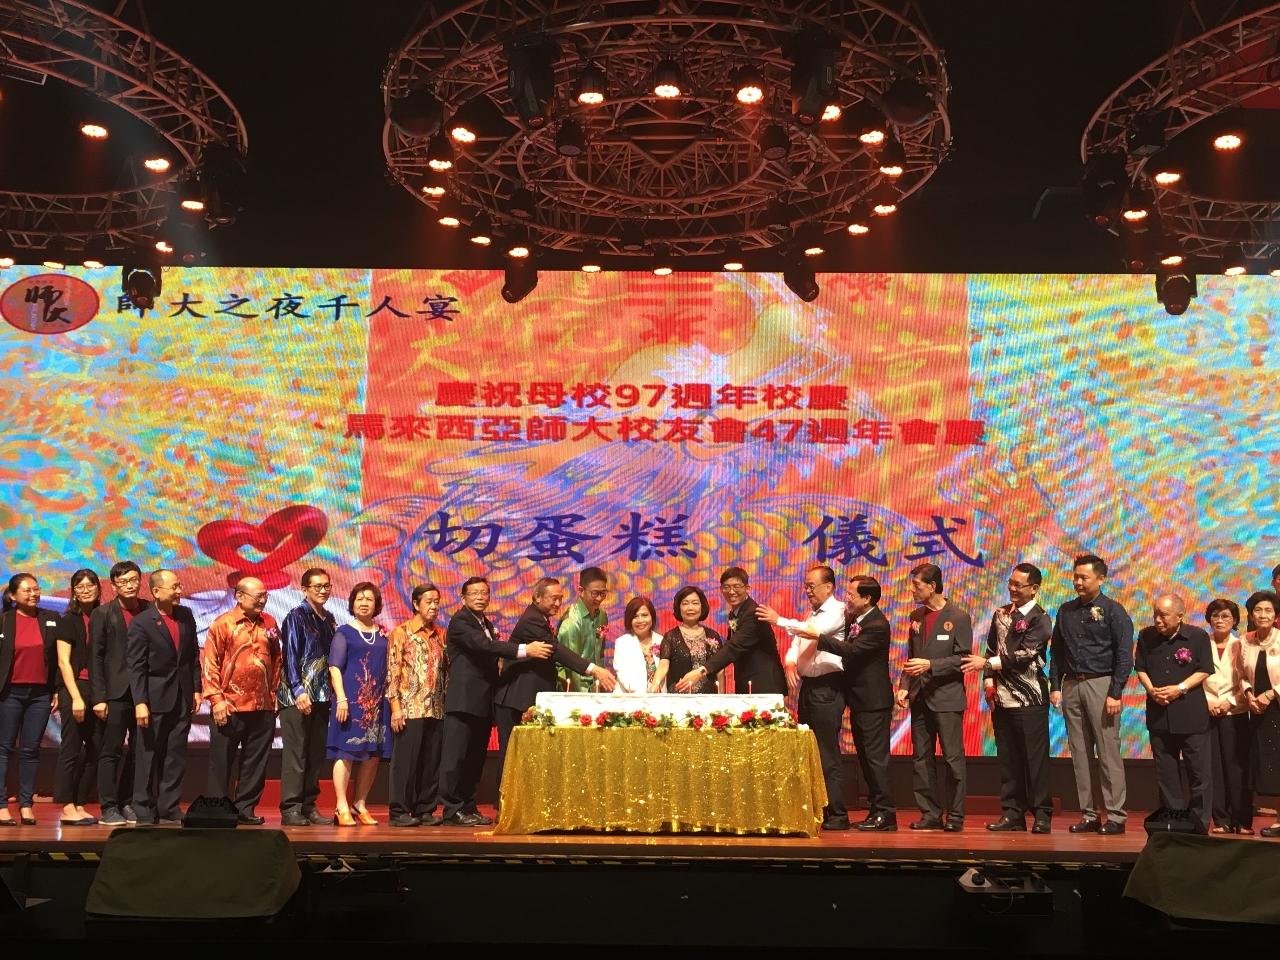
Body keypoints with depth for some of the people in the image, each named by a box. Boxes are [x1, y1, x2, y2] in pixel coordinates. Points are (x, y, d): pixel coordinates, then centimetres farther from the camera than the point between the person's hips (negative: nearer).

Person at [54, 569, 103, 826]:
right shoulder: (68, 621, 0)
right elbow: (63, 662, -6)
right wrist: (76, 697, -14)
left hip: (98, 690, 5)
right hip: (74, 689, -5)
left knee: (95, 750, 5)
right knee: (71, 749, -3)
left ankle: (80, 806, 14)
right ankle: (67, 809, 2)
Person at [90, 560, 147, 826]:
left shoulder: (150, 611, 7)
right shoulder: (102, 614, 1)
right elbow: (95, 658, -1)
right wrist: (99, 698, -7)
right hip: (116, 692, -3)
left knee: (138, 750, 7)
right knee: (111, 750, 0)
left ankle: (128, 804, 16)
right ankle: (108, 807, 5)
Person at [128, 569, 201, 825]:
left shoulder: (186, 616, 7)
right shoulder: (141, 623, -9)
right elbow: (136, 667, -11)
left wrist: (196, 689, 8)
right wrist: (140, 703, -16)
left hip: (182, 698, 5)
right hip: (155, 698, -5)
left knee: (176, 756, 7)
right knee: (149, 757, 4)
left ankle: (169, 809, 14)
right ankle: (144, 811, 13)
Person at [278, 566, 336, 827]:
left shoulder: (329, 620, 14)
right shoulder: (296, 617, -5)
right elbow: (290, 656, -10)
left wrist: (331, 692, 12)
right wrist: (299, 690, -18)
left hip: (322, 696, 7)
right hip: (297, 696, -6)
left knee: (316, 754, 8)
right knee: (295, 754, -5)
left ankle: (308, 807, 14)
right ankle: (290, 809, -1)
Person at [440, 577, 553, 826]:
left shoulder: (486, 624, 20)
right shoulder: (460, 621, -8)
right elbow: (483, 645, -24)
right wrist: (525, 650, -32)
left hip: (483, 703, 9)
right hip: (463, 701, -9)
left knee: (475, 759, 11)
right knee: (456, 757, -5)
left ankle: (468, 808, 18)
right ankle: (453, 811, -1)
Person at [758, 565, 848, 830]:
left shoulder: (837, 611, -8)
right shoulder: (812, 613, 18)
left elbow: (815, 631, -25)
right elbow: (796, 644, 13)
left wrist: (779, 620, -25)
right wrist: (790, 665, -7)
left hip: (827, 687, -9)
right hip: (807, 686, 9)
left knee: (828, 752, -7)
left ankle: (837, 814, -1)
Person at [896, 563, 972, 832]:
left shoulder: (958, 617, -6)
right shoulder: (916, 617, 13)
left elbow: (963, 658, -10)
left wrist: (930, 665, -18)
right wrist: (904, 686, 4)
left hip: (947, 698, -6)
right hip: (920, 698, 6)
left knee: (953, 757, -3)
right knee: (921, 758, 7)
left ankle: (955, 815, 4)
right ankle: (930, 814, 14)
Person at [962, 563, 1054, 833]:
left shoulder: (1040, 619, -7)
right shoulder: (1001, 614, 12)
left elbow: (1024, 656, -15)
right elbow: (991, 649, 16)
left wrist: (987, 663, -16)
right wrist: (989, 680, 2)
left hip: (1029, 699, -6)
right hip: (1002, 697, 6)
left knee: (1035, 757, -1)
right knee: (1007, 758, 8)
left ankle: (1042, 815, 7)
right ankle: (1012, 813, 15)